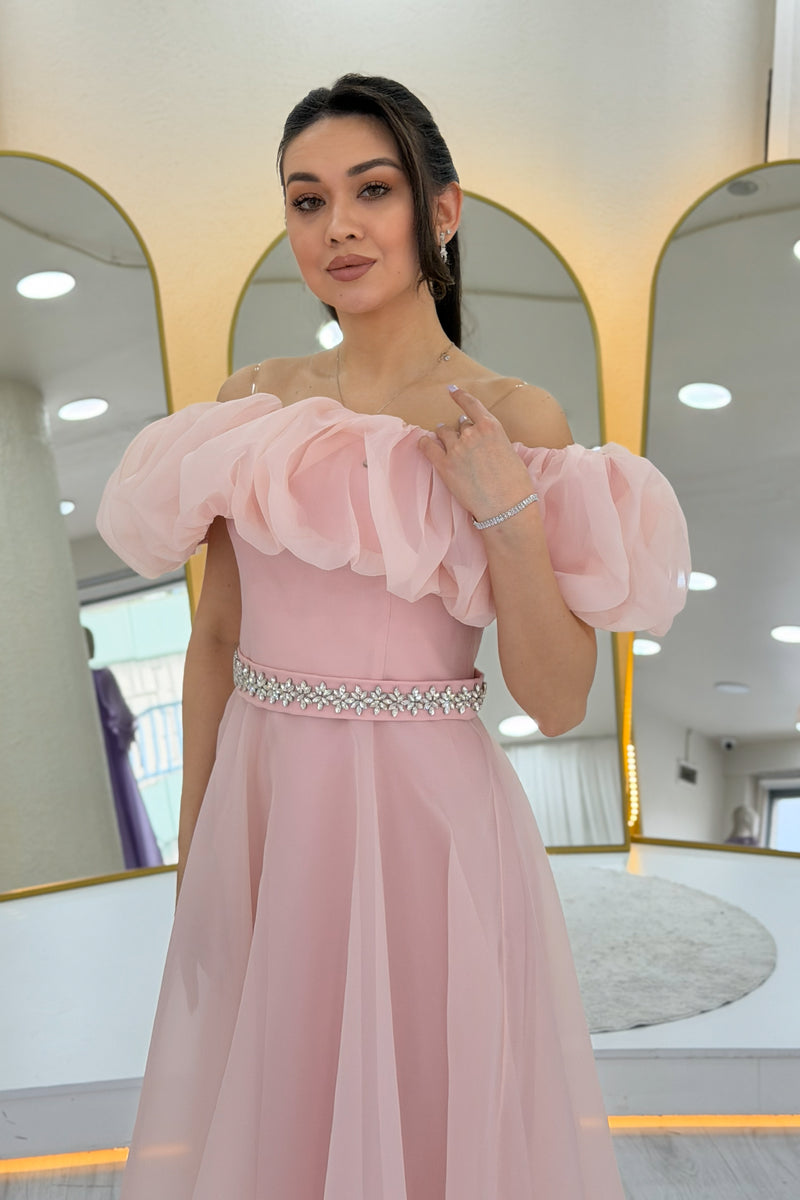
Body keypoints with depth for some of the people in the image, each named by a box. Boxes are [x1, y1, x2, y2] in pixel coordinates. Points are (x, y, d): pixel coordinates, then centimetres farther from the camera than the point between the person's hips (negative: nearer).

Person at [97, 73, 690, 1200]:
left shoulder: (516, 420, -9)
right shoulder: (254, 399, 2)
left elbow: (557, 701, -9)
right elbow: (215, 637, 8)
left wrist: (505, 514, -22)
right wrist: (193, 842, 10)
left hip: (427, 817, -3)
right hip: (261, 810, 4)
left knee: (425, 1107, 15)